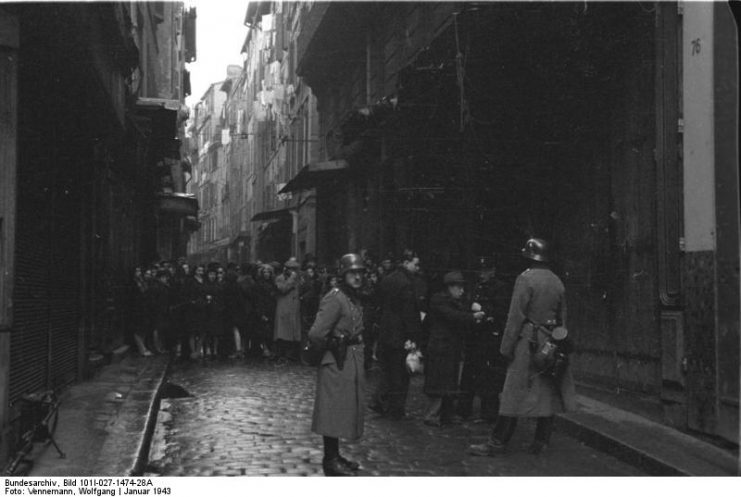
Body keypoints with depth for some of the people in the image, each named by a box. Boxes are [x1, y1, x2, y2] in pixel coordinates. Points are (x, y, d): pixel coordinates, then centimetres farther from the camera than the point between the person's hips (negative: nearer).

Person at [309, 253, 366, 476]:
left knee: (346, 410, 14)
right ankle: (330, 460, 4)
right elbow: (316, 334, -23)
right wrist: (335, 343, -9)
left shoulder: (354, 298, 12)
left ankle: (334, 456, 24)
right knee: (334, 410, -3)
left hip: (352, 361, 10)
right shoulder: (335, 298, -18)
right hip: (337, 362, -10)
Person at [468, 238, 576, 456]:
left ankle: (497, 442, -4)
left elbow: (516, 316, -13)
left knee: (515, 393, -6)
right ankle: (541, 442, 14)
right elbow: (562, 317, 15)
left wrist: (507, 346, -10)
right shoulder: (557, 282, 10)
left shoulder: (526, 279, -10)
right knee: (548, 392, 9)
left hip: (528, 342, -6)